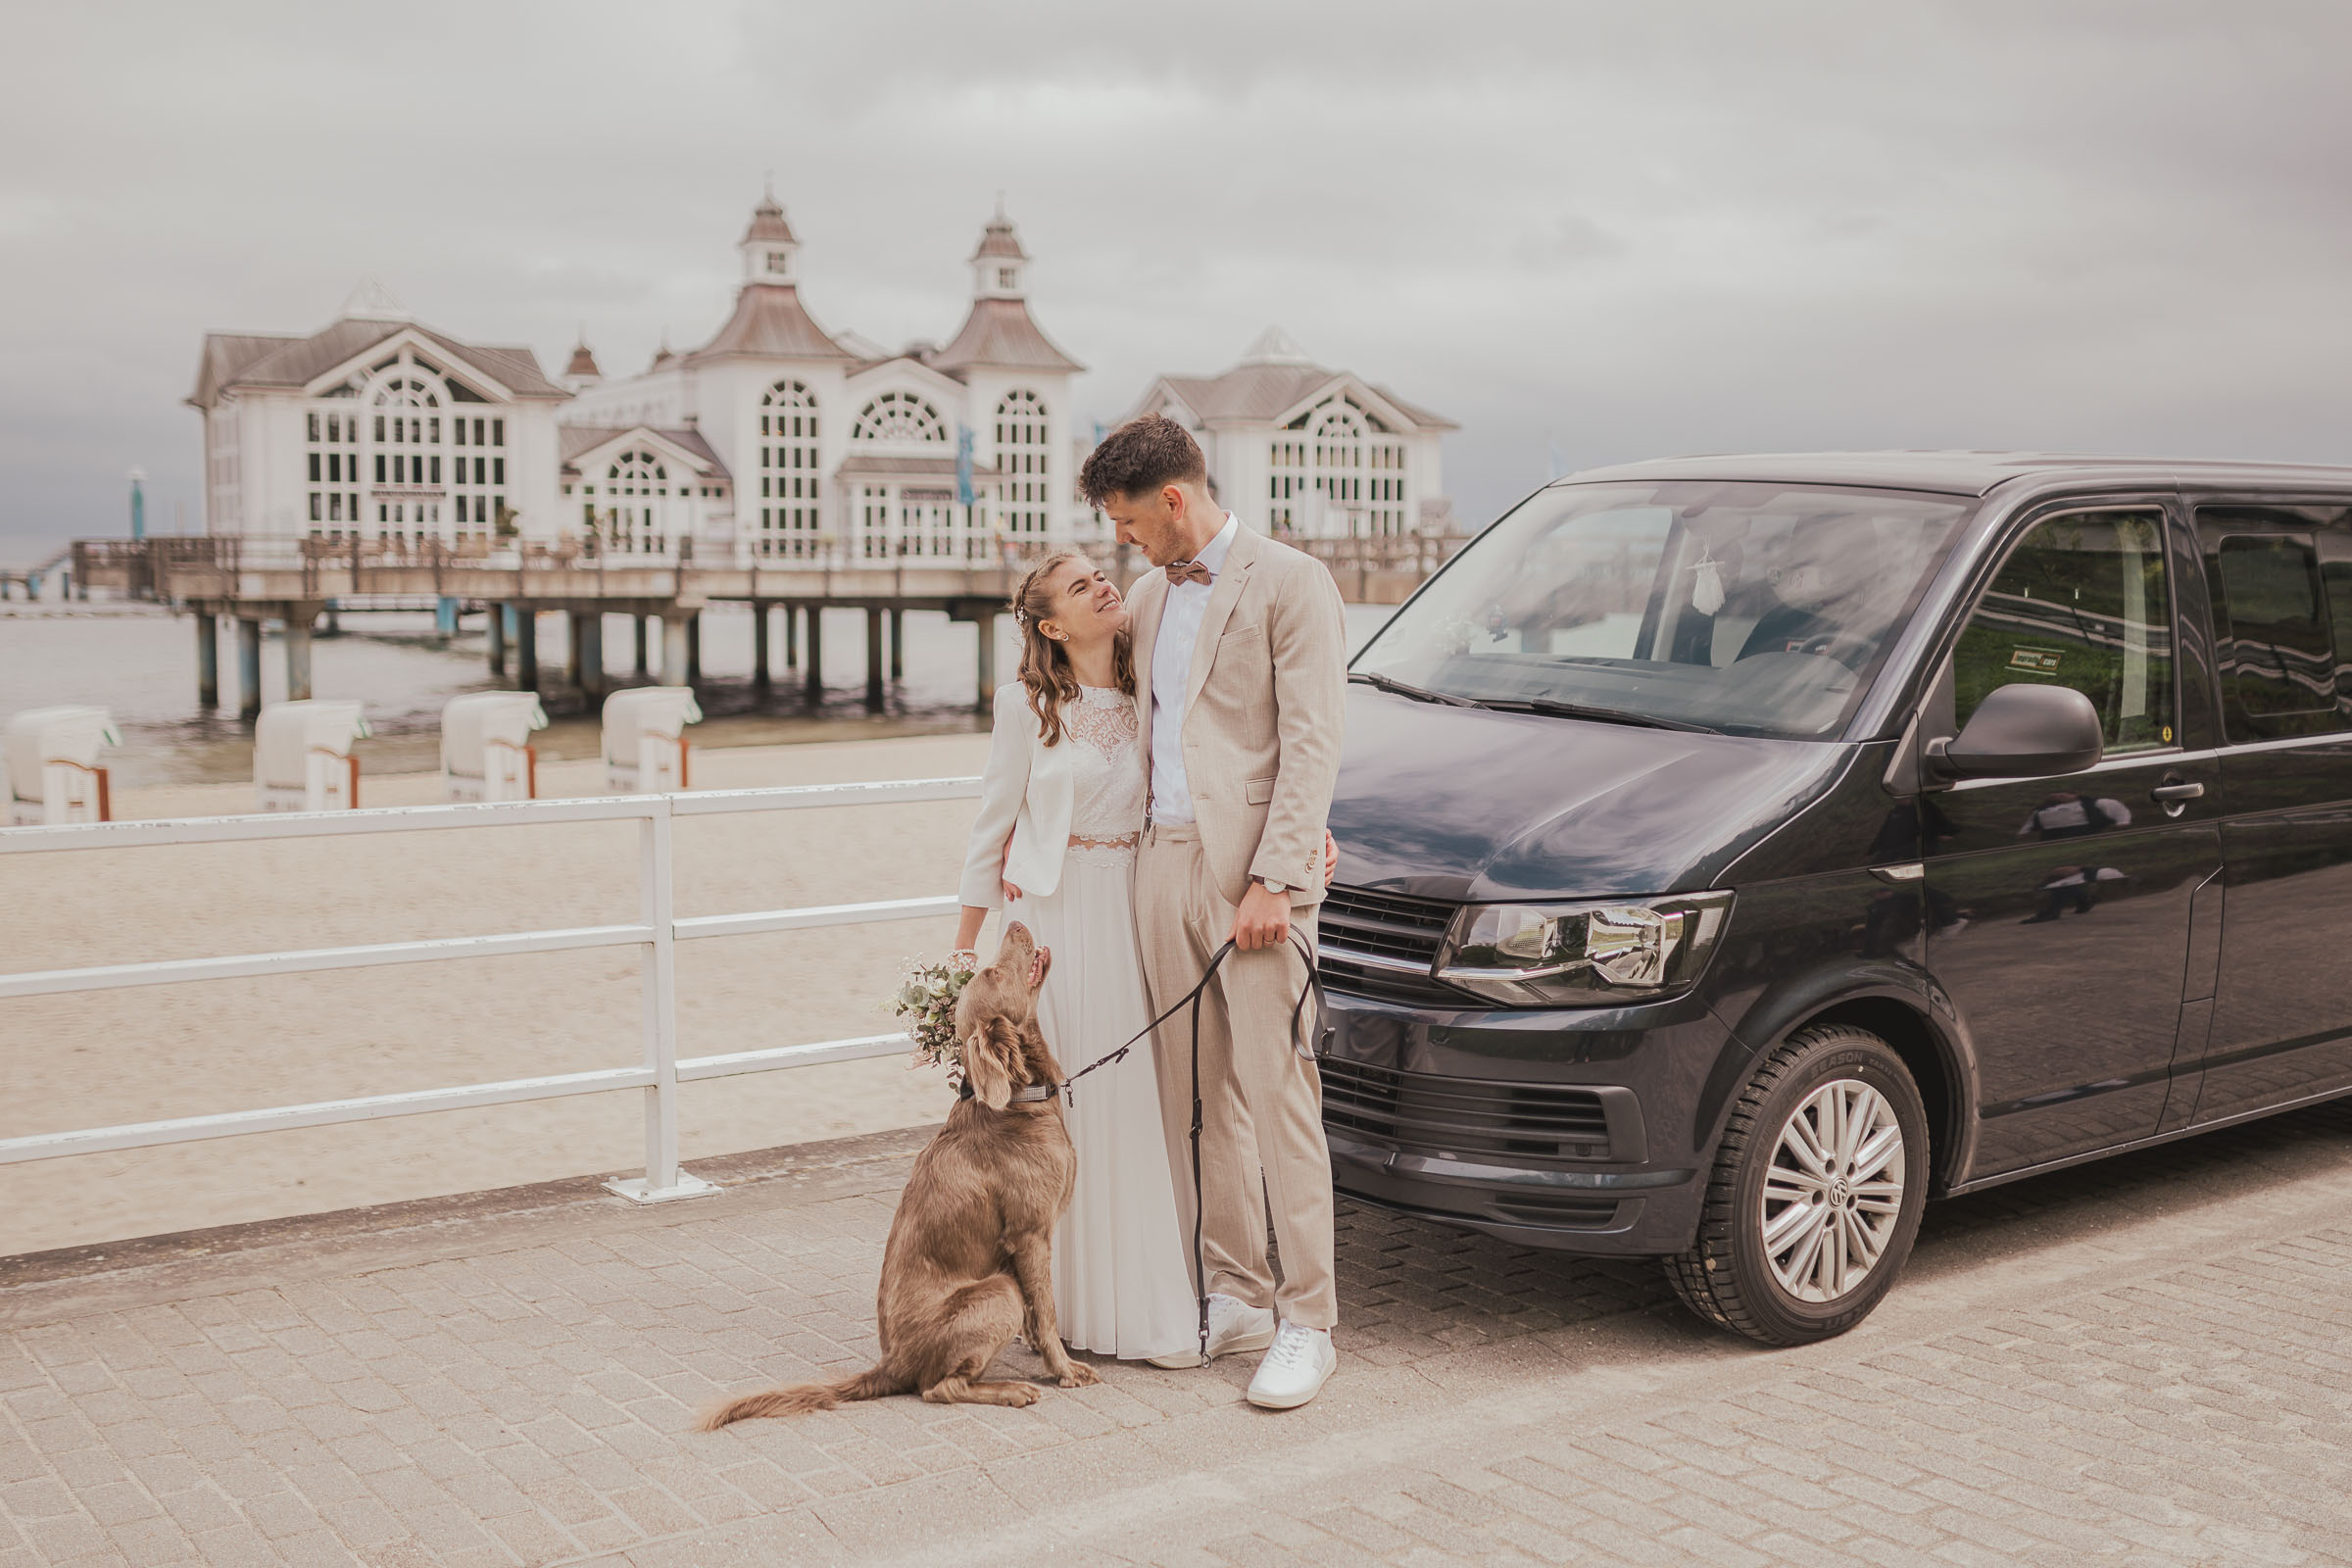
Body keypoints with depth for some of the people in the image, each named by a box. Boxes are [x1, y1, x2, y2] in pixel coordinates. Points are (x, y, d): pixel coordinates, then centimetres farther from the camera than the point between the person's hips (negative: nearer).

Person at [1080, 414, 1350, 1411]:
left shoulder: (1290, 583, -4)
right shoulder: (1151, 597, 18)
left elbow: (1311, 742, -10)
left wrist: (1272, 879, -17)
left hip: (1251, 871, -7)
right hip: (1162, 859, 7)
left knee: (1276, 1094, -6)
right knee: (1196, 1097, 9)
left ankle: (1307, 1324, 1)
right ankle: (1236, 1297, 19)